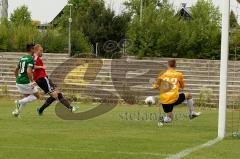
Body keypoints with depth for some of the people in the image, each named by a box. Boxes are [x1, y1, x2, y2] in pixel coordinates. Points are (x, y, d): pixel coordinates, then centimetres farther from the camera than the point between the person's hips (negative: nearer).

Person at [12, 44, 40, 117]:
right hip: (26, 82, -8)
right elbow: (28, 71, -25)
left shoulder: (22, 58, 14)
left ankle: (17, 111, 14)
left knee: (27, 97, 25)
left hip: (18, 82, 8)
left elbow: (16, 70, 21)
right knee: (37, 96, 8)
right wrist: (32, 82, -19)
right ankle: (20, 102, -7)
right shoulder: (31, 59, -13)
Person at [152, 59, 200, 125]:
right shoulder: (179, 75, 2)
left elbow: (155, 86, 10)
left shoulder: (162, 74, 3)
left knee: (169, 118, 18)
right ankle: (192, 113, 23)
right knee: (189, 95, 24)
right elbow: (182, 87, 15)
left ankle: (164, 119, -16)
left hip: (164, 100, 2)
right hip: (174, 98, -2)